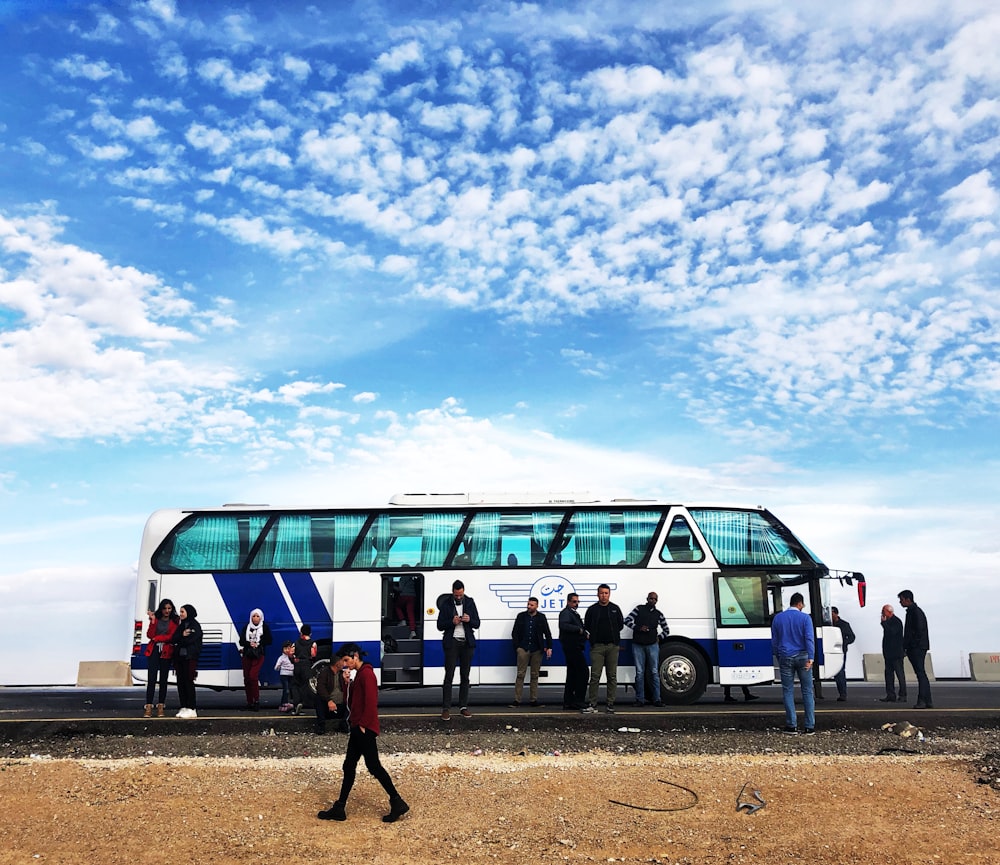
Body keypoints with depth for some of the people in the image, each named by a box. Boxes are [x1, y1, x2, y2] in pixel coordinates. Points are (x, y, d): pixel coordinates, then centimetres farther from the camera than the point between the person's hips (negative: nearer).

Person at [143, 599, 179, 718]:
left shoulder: (175, 621, 3)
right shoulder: (156, 619, 9)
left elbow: (171, 637, -6)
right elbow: (150, 635, -2)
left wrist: (156, 638, -4)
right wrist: (152, 621, -11)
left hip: (166, 652, -1)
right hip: (153, 651, 1)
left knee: (163, 680, 5)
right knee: (151, 679, -6)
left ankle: (160, 708, 10)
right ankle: (148, 708, -6)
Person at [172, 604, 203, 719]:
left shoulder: (195, 625, -4)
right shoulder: (181, 625, 18)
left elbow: (191, 640, -16)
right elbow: (174, 638, 5)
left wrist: (180, 640, -2)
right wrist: (183, 635, -11)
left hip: (189, 657, -7)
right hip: (179, 657, 7)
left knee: (188, 682, -7)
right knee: (180, 682, 5)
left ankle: (192, 709, -4)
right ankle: (184, 707, 11)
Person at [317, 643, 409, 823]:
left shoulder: (366, 673, -15)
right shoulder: (358, 674, 16)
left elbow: (371, 702, -22)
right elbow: (351, 699, 17)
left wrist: (363, 724, -18)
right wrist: (347, 682, 3)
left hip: (365, 729, -10)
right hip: (357, 728, 10)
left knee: (373, 766, -7)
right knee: (349, 766, 12)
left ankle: (397, 803, 0)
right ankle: (339, 808, 18)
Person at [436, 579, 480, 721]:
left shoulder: (470, 602, 7)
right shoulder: (446, 604, 0)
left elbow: (477, 624, 7)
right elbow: (440, 625, -1)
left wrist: (469, 620, -14)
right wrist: (452, 622, -17)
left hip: (467, 643, 3)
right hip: (452, 643, -3)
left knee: (465, 676, 7)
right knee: (449, 676, -6)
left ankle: (463, 707, 13)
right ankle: (446, 709, -4)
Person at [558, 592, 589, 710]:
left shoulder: (574, 613, 23)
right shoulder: (566, 613, -9)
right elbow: (563, 625, -29)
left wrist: (584, 633, 3)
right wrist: (579, 629, -23)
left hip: (574, 648, 10)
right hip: (572, 647, -10)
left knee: (572, 675, 11)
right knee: (583, 672, -10)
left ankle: (568, 702, 15)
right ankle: (578, 700, -8)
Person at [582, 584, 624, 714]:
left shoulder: (615, 609, 10)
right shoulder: (592, 609, 6)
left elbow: (621, 625, 16)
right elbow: (587, 626, 11)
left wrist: (612, 634, 10)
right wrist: (596, 635, 6)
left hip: (613, 646, 2)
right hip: (597, 646, -1)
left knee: (612, 676, 3)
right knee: (595, 676, -5)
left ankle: (610, 704, 10)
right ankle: (592, 704, -1)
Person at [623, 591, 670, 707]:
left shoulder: (658, 614, 13)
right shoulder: (639, 609, 7)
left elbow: (666, 630, 23)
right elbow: (627, 620, 1)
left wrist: (659, 638, 8)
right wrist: (638, 628, -10)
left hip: (652, 645, 2)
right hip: (638, 645, -1)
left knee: (655, 672, 0)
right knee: (639, 673, 0)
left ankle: (657, 699, 5)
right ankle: (640, 699, 5)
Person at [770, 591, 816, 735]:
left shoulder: (777, 618, 6)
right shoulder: (805, 618, -4)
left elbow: (774, 641, 11)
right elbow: (809, 638, -13)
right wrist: (810, 658, -18)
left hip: (785, 658, 2)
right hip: (802, 657, -2)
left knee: (788, 691, 6)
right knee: (807, 691, 5)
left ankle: (792, 725, 6)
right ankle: (810, 726, 5)